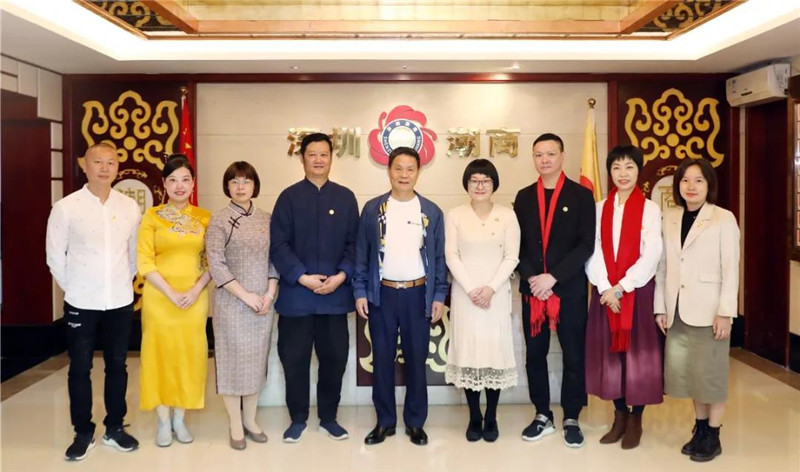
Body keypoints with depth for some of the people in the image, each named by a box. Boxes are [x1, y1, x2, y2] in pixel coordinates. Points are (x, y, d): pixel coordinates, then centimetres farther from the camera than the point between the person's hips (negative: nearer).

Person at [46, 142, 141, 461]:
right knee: (80, 369, 7)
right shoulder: (65, 207, -7)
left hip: (121, 302, 2)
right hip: (81, 303, -2)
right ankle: (83, 433, 21)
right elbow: (55, 257, -2)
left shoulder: (130, 207, 0)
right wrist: (74, 289, 2)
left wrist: (123, 283, 8)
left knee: (117, 365, 12)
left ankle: (115, 428, 26)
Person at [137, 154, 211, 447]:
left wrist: (196, 290, -11)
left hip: (195, 297, 2)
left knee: (189, 354, 5)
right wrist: (172, 294, -13)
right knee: (160, 352, 3)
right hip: (160, 297, -1)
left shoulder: (204, 218, 5)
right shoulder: (152, 217, -1)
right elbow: (145, 263, -5)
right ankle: (163, 422, 15)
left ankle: (179, 419, 19)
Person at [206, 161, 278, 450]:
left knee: (257, 360, 10)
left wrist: (269, 294, -6)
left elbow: (276, 260, 7)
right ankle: (235, 425, 16)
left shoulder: (266, 219, 7)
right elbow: (216, 265, -11)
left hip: (263, 303, 4)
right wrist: (245, 295, -14)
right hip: (232, 302, -3)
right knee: (233, 360, 3)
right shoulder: (219, 220, -5)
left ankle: (250, 420, 24)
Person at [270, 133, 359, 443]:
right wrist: (302, 277, -14)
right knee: (294, 358, 6)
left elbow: (354, 244, 5)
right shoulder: (289, 197, 2)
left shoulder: (346, 197, 8)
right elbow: (278, 245, -5)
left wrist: (342, 275, -10)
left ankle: (328, 417, 24)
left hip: (335, 293, 2)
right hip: (296, 293, -1)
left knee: (334, 357, 7)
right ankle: (298, 419, 22)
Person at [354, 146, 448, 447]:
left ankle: (415, 422, 20)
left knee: (416, 360, 7)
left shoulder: (432, 212, 2)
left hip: (418, 294, 0)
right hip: (382, 294, 0)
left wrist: (439, 295, -1)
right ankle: (385, 421, 20)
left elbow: (439, 257, 4)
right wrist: (360, 292, -2)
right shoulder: (372, 209, 2)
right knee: (382, 359, 7)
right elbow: (362, 253, 3)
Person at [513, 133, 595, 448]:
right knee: (534, 355, 8)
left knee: (573, 355, 5)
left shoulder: (581, 195, -1)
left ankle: (571, 419, 19)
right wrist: (531, 279, -10)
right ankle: (543, 416, 22)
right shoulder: (524, 197, 9)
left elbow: (586, 245, -8)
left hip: (570, 288, -2)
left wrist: (553, 277, -15)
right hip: (532, 289, 3)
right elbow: (517, 245, 5)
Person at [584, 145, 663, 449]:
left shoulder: (650, 209, -1)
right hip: (605, 292, 3)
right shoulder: (600, 208, 7)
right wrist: (605, 288, -11)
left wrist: (620, 287, -14)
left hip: (638, 291, -3)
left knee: (638, 354, 2)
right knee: (610, 353, 6)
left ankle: (635, 420, 15)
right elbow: (593, 252, 1)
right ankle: (619, 417, 20)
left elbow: (651, 255, -9)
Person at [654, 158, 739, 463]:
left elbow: (731, 269, -7)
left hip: (708, 310, -4)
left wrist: (725, 312, -13)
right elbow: (663, 266, 8)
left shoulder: (724, 219, -4)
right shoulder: (669, 218, 8)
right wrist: (660, 307, 5)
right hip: (678, 310, 4)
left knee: (711, 373, 4)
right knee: (687, 371, 10)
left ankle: (713, 436, 16)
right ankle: (700, 429, 25)